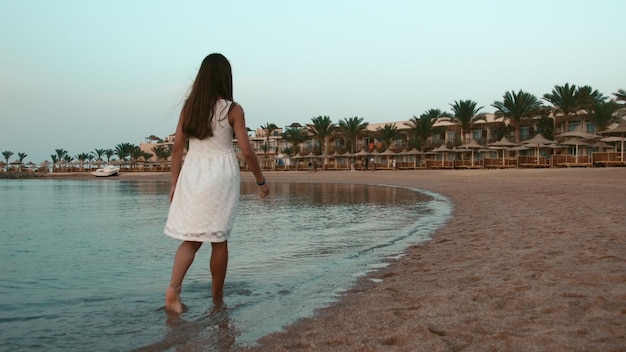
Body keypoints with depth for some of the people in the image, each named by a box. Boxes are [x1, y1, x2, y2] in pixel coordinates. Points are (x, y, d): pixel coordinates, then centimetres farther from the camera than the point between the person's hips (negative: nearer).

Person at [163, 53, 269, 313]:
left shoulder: (189, 106, 5)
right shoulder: (232, 109, -5)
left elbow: (177, 147, 5)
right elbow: (247, 151, -7)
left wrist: (175, 183, 12)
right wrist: (261, 181, 5)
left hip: (192, 174, 3)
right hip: (221, 174, -3)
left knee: (191, 238, 11)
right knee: (218, 239, 8)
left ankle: (174, 287, -9)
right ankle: (217, 296, 20)